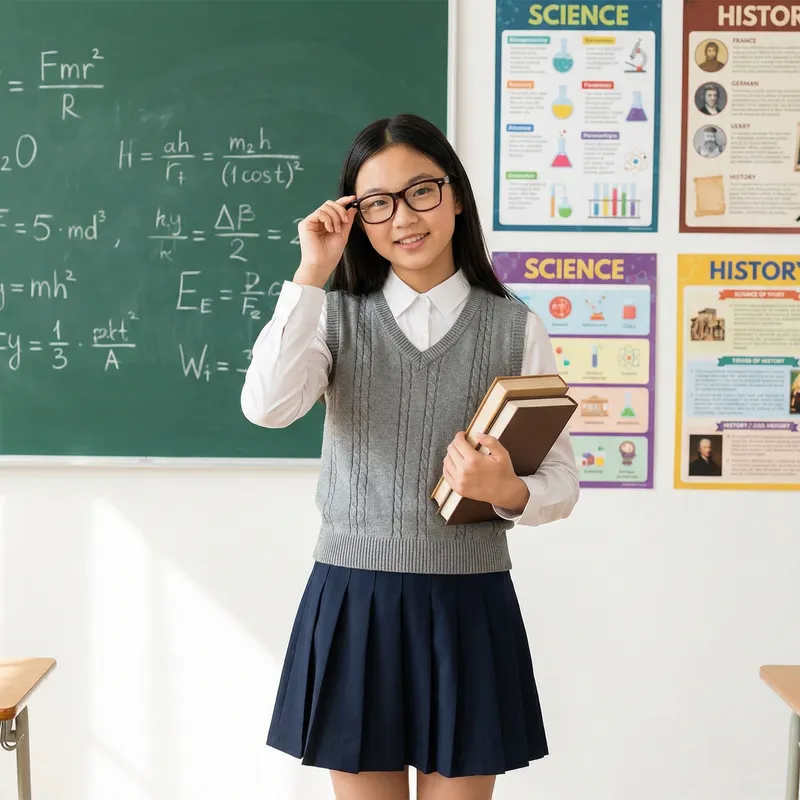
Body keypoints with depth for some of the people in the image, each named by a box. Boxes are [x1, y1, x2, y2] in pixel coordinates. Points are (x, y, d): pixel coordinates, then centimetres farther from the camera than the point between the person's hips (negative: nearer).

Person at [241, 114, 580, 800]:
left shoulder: (516, 327, 1)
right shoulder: (336, 316, 3)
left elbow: (562, 482, 2)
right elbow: (267, 407, -17)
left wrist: (509, 492, -20)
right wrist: (312, 274, -14)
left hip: (469, 606, 0)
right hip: (352, 604, 0)